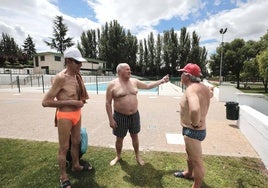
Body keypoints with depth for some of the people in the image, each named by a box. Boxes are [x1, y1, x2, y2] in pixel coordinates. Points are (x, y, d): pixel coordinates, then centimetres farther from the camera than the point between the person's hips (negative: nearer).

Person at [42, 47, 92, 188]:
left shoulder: (77, 75, 4)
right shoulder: (61, 77, -20)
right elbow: (45, 102, -21)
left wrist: (81, 101, 1)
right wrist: (71, 102, -21)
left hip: (77, 114, 8)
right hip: (65, 116, -7)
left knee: (76, 142, 22)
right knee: (64, 147, 9)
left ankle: (76, 166, 44)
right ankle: (63, 177, 29)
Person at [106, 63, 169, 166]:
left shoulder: (134, 81, 1)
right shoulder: (112, 85, -12)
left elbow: (148, 86, 12)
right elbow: (108, 103, -10)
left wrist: (161, 81, 6)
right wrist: (111, 119, -12)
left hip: (134, 115, 3)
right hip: (120, 116, -3)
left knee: (135, 136, 18)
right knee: (119, 138, 14)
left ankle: (137, 156, 39)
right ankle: (118, 156, 40)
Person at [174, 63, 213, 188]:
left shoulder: (191, 89, -29)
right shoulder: (203, 87, 1)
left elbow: (194, 109, -48)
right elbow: (210, 94, 26)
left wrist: (195, 123, -31)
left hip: (192, 131, -10)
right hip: (196, 130, 10)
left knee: (197, 161, 9)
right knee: (189, 152, 30)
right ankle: (189, 173, 54)